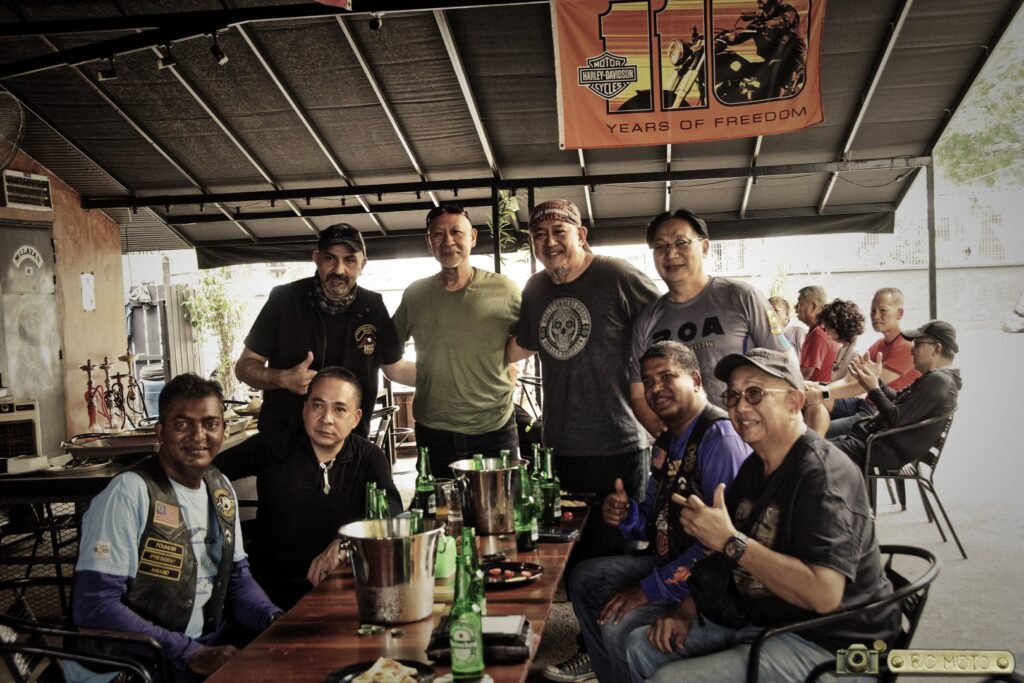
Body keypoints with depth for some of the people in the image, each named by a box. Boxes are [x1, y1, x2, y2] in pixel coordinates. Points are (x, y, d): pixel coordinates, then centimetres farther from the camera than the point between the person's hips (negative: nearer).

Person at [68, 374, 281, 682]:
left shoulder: (221, 489, 7)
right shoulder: (128, 493, -15)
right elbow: (95, 607, -19)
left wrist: (274, 619, -6)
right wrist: (190, 654, -23)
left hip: (207, 654, 6)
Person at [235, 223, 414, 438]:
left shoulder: (372, 307, -4)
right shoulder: (284, 298, -10)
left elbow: (395, 368, 8)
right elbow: (245, 366, -5)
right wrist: (284, 379, -23)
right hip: (283, 436, -2)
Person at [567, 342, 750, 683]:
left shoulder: (720, 438, -20)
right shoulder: (671, 441, 12)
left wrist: (653, 587, -23)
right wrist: (626, 516, -6)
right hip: (668, 561, 10)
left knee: (621, 625, -24)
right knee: (584, 579, 12)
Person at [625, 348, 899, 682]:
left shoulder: (823, 473, -20)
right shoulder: (753, 467, 9)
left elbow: (823, 594, -31)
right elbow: (722, 555, 18)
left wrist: (731, 541, -27)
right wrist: (686, 610, 4)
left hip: (823, 641, -9)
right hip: (757, 619, 9)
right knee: (641, 647, 7)